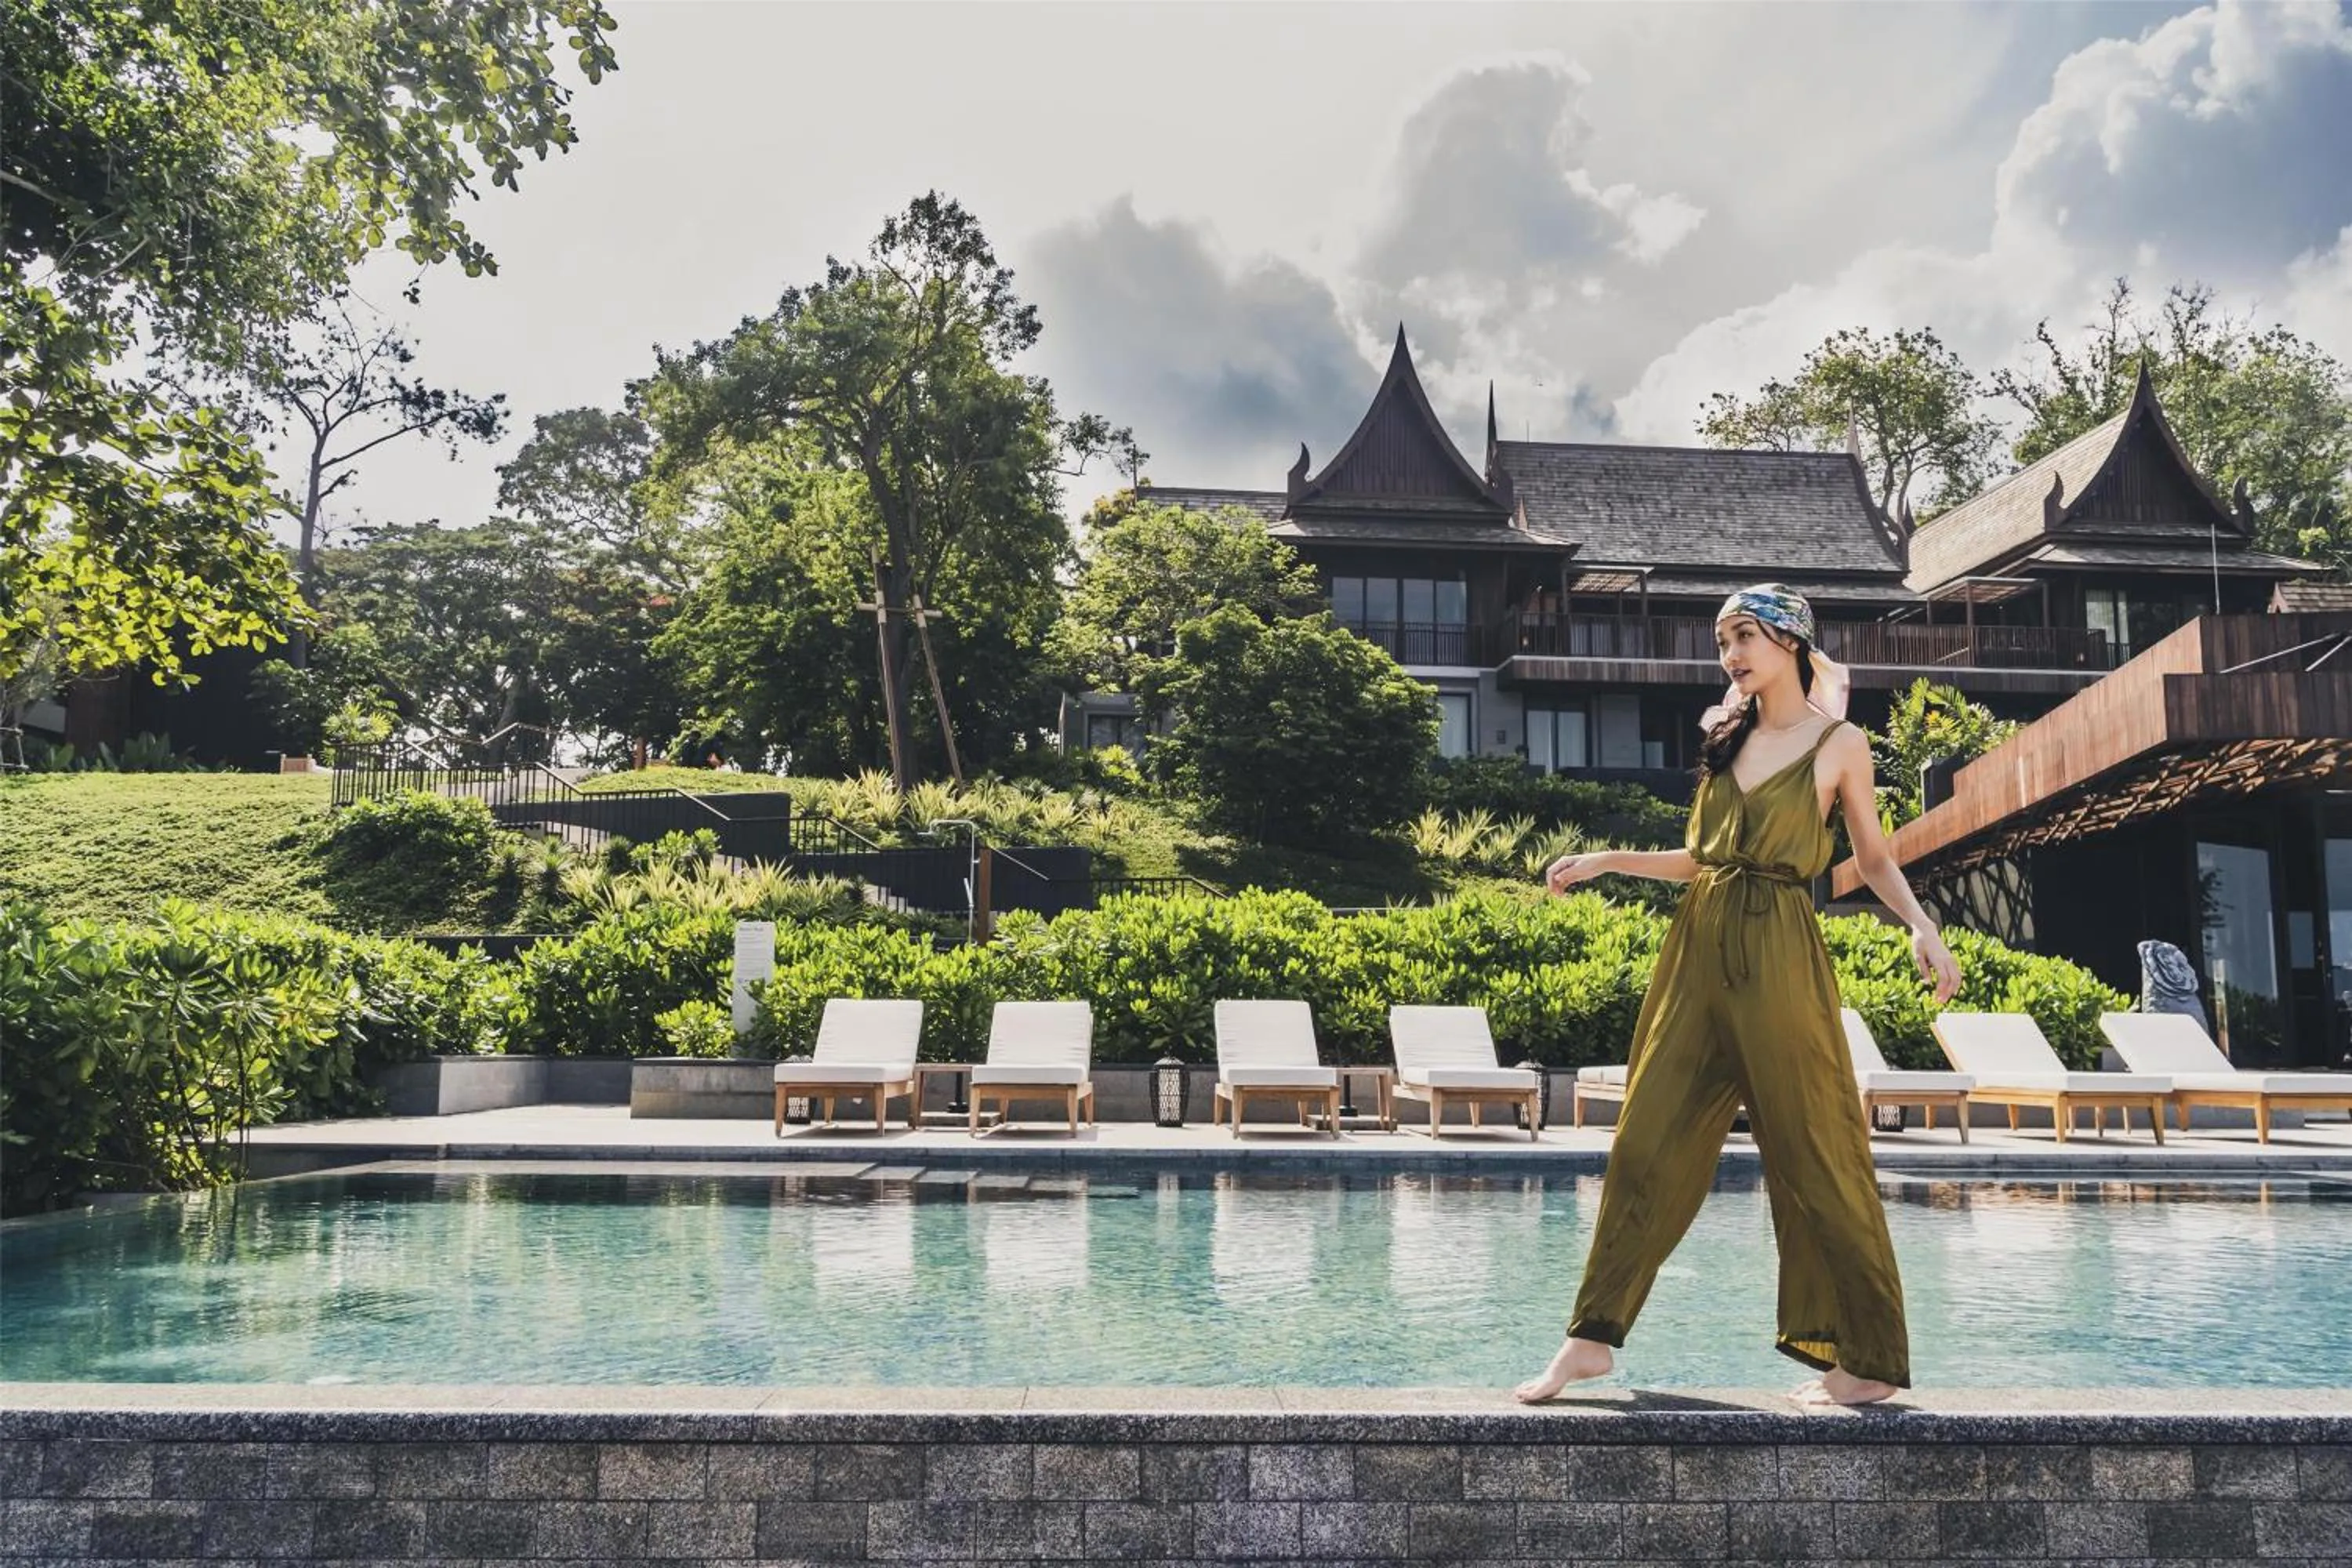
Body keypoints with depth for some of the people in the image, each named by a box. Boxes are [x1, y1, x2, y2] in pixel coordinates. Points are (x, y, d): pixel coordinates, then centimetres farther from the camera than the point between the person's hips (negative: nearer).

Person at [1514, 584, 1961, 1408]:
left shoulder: (1840, 743, 2)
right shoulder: (1725, 736, 15)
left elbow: (1874, 858, 7)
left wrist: (1921, 923, -10)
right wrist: (1606, 860, 12)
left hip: (1778, 955, -5)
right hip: (1699, 947, 5)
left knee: (1814, 1154, 0)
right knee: (1649, 1139, 2)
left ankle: (1867, 1359, 13)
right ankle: (1594, 1336, 7)